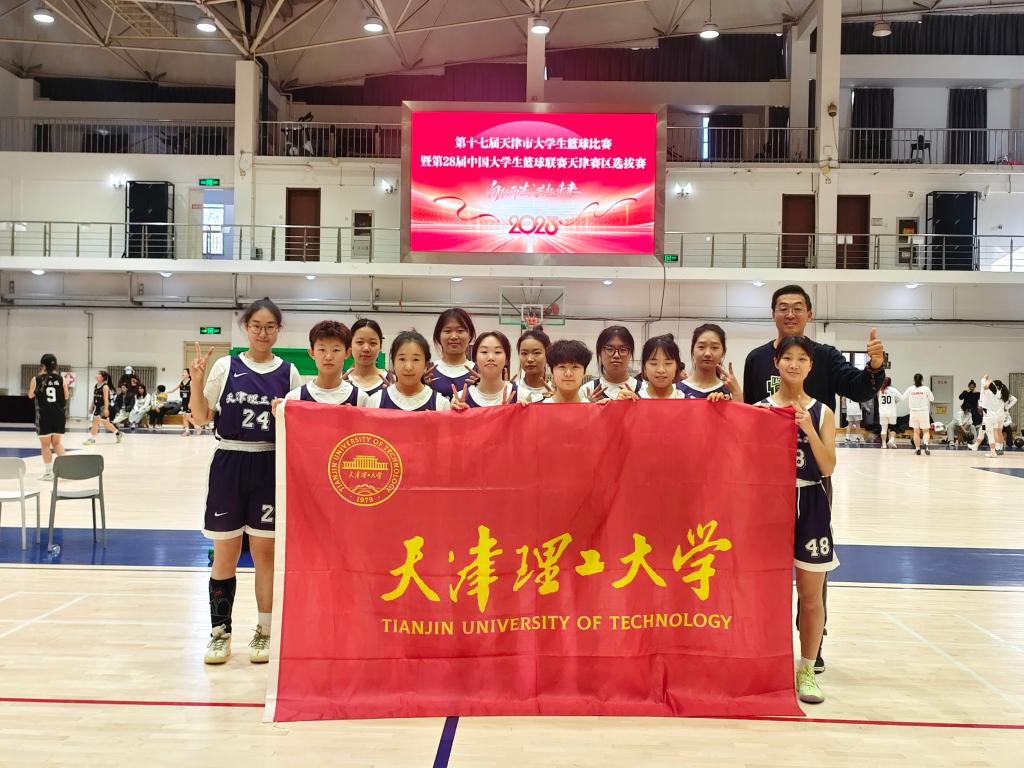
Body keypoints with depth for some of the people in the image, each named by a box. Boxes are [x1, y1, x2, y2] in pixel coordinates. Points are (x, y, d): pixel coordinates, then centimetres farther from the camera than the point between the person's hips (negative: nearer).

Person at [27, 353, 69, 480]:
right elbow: (66, 397, 4)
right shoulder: (61, 379, -3)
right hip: (58, 415, 2)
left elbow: (31, 396, 9)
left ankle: (48, 472, 11)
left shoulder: (36, 380, -7)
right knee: (57, 442, 16)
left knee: (45, 444, 8)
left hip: (44, 416, -2)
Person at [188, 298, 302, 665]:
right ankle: (220, 632, 19)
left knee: (265, 552, 6)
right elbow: (201, 418, 2)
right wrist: (196, 382, -12)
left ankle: (263, 632, 18)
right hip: (229, 463, 0)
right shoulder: (226, 367, 2)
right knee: (225, 553, 6)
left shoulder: (288, 373, 4)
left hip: (271, 467, 0)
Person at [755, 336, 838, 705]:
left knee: (811, 594, 7)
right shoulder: (760, 409, 0)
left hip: (809, 505, 1)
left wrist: (809, 430, -18)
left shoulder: (822, 413, 1)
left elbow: (828, 468, -5)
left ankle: (807, 670, 20)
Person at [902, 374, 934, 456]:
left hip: (914, 412, 2)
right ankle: (925, 444, -22)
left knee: (916, 431, 11)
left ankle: (918, 449, 9)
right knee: (926, 431, 4)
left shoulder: (910, 389, -4)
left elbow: (904, 398, 5)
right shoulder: (925, 389, -8)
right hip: (924, 412, -2)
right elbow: (932, 399, 0)